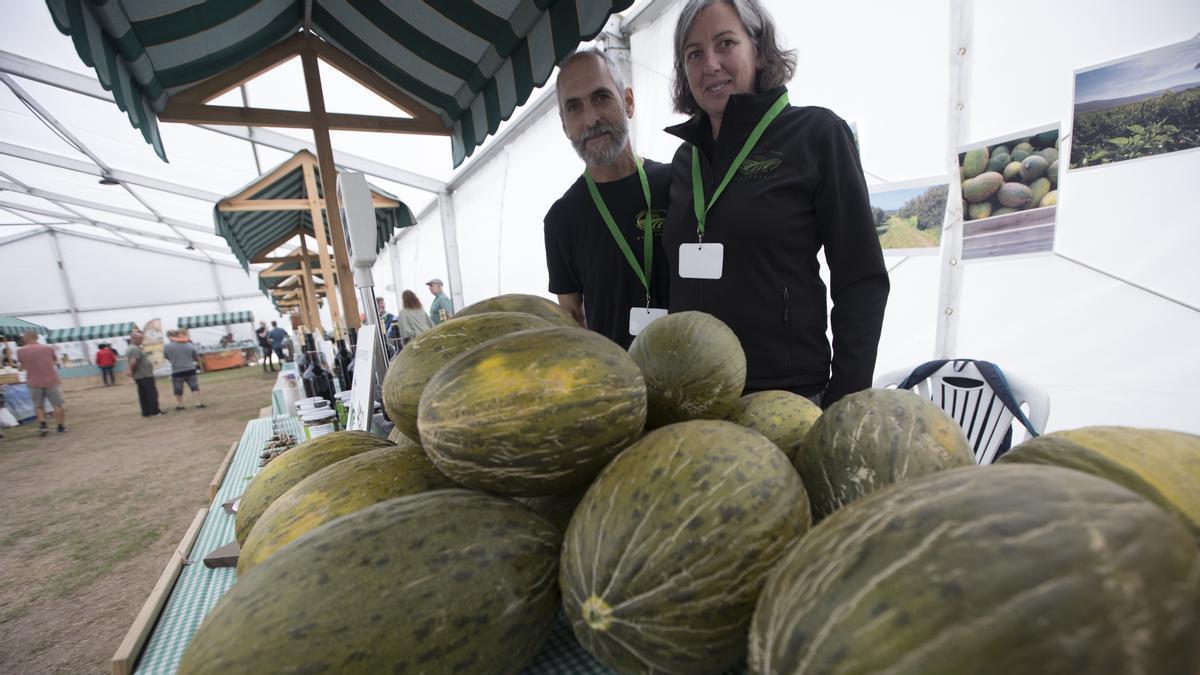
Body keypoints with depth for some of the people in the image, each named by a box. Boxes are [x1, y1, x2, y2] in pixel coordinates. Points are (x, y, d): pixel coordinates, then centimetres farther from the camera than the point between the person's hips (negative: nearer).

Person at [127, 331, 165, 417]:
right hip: (145, 376, -10)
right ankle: (155, 411, 1)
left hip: (139, 376, 10)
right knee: (152, 393, -3)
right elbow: (133, 362, -27)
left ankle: (146, 412, 14)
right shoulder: (135, 349, -18)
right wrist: (132, 371, -13)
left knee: (143, 395, 11)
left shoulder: (130, 349, 16)